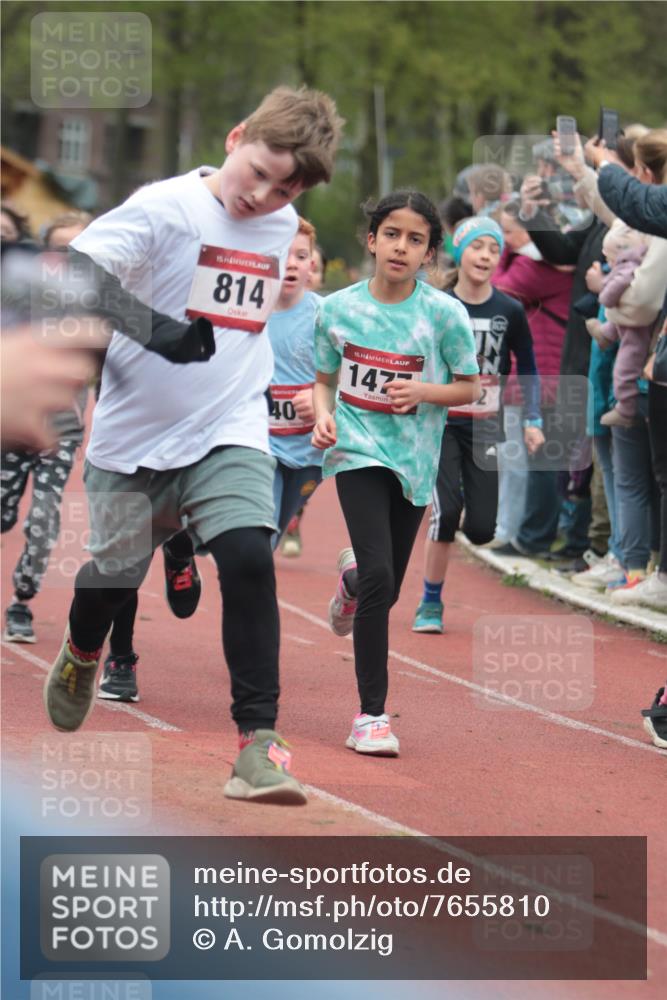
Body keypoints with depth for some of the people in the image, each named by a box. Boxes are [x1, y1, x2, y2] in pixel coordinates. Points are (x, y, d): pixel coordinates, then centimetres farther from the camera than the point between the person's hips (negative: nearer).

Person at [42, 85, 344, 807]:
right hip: (133, 435, -2)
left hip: (229, 432, 3)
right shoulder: (164, 208, -15)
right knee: (112, 576, 12)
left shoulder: (282, 227, 4)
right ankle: (81, 652, 49)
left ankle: (258, 740, -15)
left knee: (248, 559, -19)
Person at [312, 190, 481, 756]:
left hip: (414, 460, 2)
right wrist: (324, 416, -9)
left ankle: (352, 576, 51)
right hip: (358, 452, -1)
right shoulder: (339, 308, -2)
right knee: (379, 578, -19)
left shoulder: (445, 313, -6)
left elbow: (469, 388, 2)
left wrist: (423, 392, -17)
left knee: (386, 592, 10)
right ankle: (371, 714, -10)